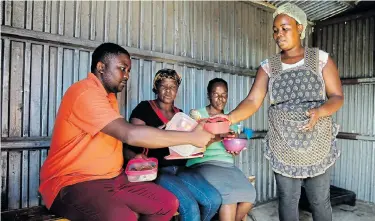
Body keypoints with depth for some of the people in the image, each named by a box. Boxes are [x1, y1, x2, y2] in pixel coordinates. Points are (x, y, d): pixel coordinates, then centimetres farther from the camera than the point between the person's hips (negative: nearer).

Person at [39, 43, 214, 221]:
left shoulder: (109, 96, 13)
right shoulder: (85, 93, -19)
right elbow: (130, 134, -29)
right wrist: (191, 137, -25)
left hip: (112, 178, 9)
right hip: (73, 182, -9)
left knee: (168, 203, -2)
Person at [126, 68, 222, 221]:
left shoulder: (180, 114, 17)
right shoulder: (144, 108, 1)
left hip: (180, 169, 6)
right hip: (157, 170, -5)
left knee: (214, 200, -14)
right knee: (191, 207, -26)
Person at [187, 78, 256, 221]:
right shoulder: (196, 114, 3)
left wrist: (235, 151, -4)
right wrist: (219, 136, -27)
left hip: (227, 164, 6)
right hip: (203, 164, -5)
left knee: (249, 194, -16)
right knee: (230, 195, -28)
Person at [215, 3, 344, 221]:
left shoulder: (321, 58, 0)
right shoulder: (268, 66, 2)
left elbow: (337, 96, -1)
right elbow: (253, 101, -9)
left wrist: (319, 111, -23)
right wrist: (229, 118, -28)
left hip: (317, 144, 0)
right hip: (283, 147, 1)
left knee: (320, 200, 10)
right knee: (287, 200, 10)